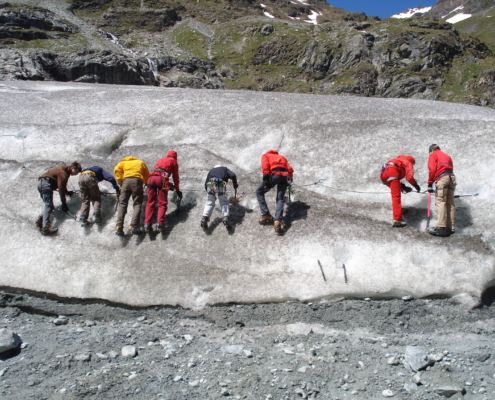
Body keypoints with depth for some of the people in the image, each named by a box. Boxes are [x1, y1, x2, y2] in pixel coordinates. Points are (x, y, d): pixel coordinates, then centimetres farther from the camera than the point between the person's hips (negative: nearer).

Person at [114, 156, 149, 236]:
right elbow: (147, 175, 24)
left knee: (122, 204, 0)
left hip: (126, 180, 1)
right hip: (137, 180, -1)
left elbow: (116, 170, 9)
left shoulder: (123, 162, 30)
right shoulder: (141, 162, 32)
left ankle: (119, 227, -16)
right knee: (137, 204, -4)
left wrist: (120, 182, 10)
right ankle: (134, 226, -22)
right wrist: (147, 183, 40)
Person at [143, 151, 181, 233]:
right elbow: (175, 176, 22)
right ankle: (160, 224, -18)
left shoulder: (160, 160, 36)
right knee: (162, 203, -1)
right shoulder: (173, 161, 24)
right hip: (162, 178, -4)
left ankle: (147, 224, -10)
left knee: (150, 203, 3)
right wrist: (177, 189, 32)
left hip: (151, 177, 4)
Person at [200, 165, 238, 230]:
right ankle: (226, 218, -15)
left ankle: (204, 218, -7)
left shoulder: (211, 170, 37)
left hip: (210, 184, 2)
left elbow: (206, 183, 28)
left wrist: (207, 190, 37)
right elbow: (233, 175, 13)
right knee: (224, 202, 6)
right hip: (221, 184, -2)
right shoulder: (225, 169, 32)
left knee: (209, 203, 10)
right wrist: (235, 184, 25)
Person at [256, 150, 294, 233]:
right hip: (285, 176, 4)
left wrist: (265, 176, -8)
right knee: (280, 199, 6)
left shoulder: (265, 155, 25)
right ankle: (278, 221, -17)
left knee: (259, 192, 12)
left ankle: (266, 215, 1)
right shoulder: (282, 157, 38)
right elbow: (290, 169, 23)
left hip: (274, 174, -4)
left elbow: (265, 164, 1)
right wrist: (290, 179, 29)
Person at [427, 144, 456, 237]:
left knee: (441, 202, -12)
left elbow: (432, 169, -2)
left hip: (442, 178, -6)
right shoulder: (447, 156, 30)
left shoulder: (433, 155, 12)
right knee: (450, 203, 6)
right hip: (452, 178, 7)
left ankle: (441, 227, -22)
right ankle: (450, 227, 5)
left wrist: (430, 183, 0)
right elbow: (450, 169, 22)